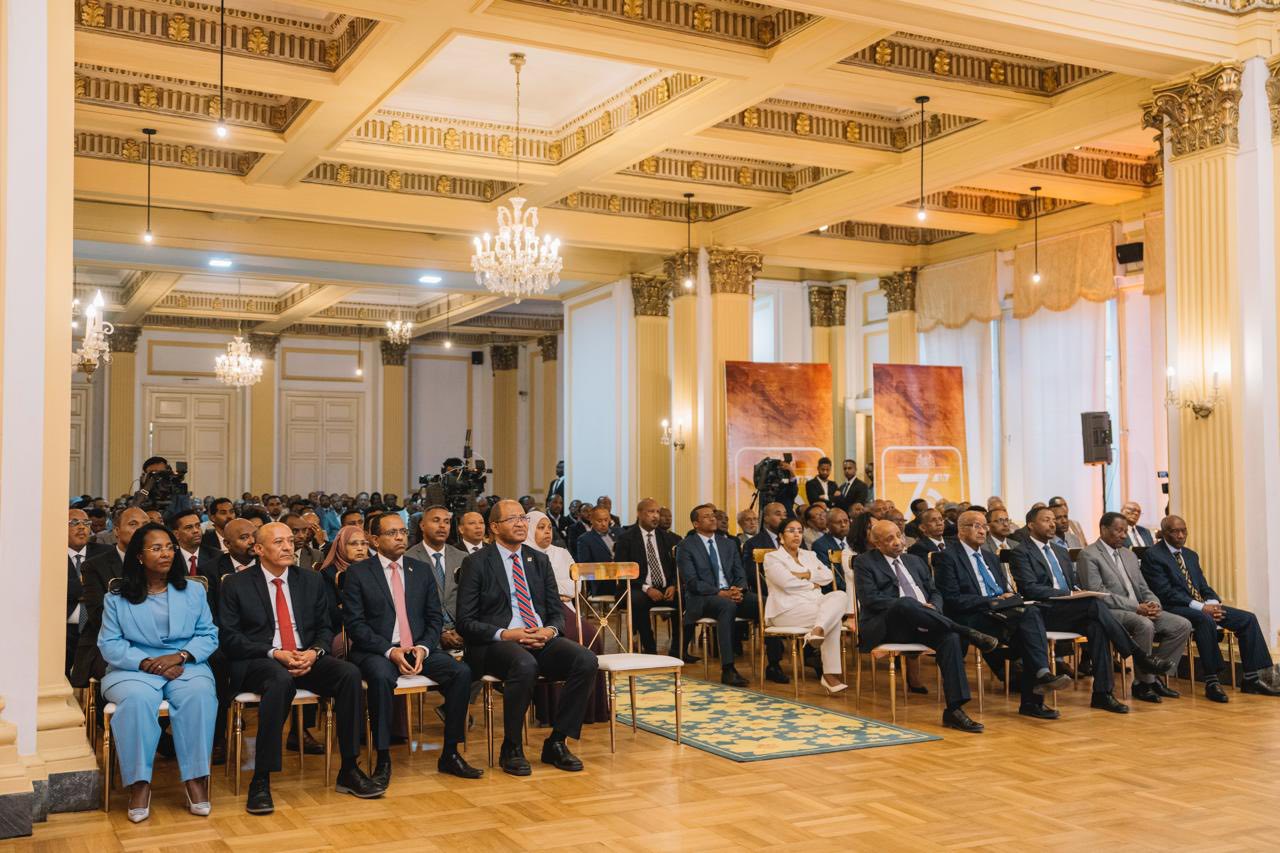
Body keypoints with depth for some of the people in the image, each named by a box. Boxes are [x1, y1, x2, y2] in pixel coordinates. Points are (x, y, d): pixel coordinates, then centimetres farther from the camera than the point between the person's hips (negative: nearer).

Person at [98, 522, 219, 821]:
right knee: (137, 699, -36)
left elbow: (208, 635, 6)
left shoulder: (193, 591, 13)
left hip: (186, 666, 1)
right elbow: (109, 644, 0)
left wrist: (180, 656, -13)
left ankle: (196, 779, -27)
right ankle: (139, 783, -26)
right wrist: (145, 662, -15)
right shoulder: (117, 597, 9)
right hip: (135, 669, -1)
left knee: (199, 694, -33)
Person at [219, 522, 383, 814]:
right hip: (258, 663, -4)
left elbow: (326, 628, 14)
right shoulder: (236, 584, 3)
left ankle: (349, 770, -15)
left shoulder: (311, 581, 14)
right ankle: (261, 781, -33)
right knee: (281, 679, -39)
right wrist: (274, 653, -17)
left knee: (350, 673, -25)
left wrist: (314, 652, -9)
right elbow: (230, 638, -3)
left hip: (307, 659, 4)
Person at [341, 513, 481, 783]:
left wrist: (423, 648, -9)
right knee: (382, 676, -38)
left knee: (462, 672, -21)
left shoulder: (422, 571, 13)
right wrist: (389, 651, -18)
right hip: (376, 651, -4)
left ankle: (450, 754, -8)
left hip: (419, 649, 4)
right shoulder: (358, 573, 1)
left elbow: (435, 618, 11)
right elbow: (354, 623, -6)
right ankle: (383, 760, -23)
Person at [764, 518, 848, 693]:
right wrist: (813, 584, 1)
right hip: (788, 610, -6)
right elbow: (787, 582, -12)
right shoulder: (772, 557, 5)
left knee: (840, 596, -26)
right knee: (833, 616, -28)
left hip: (815, 605, 6)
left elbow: (828, 576, 8)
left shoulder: (809, 555, 24)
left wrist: (803, 574, -5)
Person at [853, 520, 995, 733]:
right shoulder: (864, 562, 8)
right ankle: (968, 633, -26)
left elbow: (935, 593, 22)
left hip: (921, 626, 5)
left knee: (950, 637, -29)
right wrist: (914, 606, -15)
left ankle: (954, 710, -33)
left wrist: (932, 608, -4)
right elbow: (870, 599, -6)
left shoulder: (915, 561, 26)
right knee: (905, 603, -38)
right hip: (885, 627, -4)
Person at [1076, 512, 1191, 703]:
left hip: (1140, 611, 8)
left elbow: (1143, 589, 20)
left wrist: (1153, 604, -4)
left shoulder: (1129, 555, 21)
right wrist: (1136, 607, -19)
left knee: (1182, 625, -10)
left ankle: (1153, 676, -3)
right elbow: (1098, 594, -15)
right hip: (1110, 613, -8)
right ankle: (1143, 683, -18)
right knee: (1145, 625, -35)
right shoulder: (1088, 556, -5)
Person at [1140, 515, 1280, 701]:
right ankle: (1211, 681, -31)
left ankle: (1251, 679, -7)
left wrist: (1213, 603, -6)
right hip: (1174, 609, -8)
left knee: (1248, 619, -7)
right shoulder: (1152, 555, -6)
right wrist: (1200, 607, -21)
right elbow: (1164, 592, -15)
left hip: (1203, 606, 8)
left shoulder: (1191, 555, 21)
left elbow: (1203, 586, 19)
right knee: (1206, 620, -38)